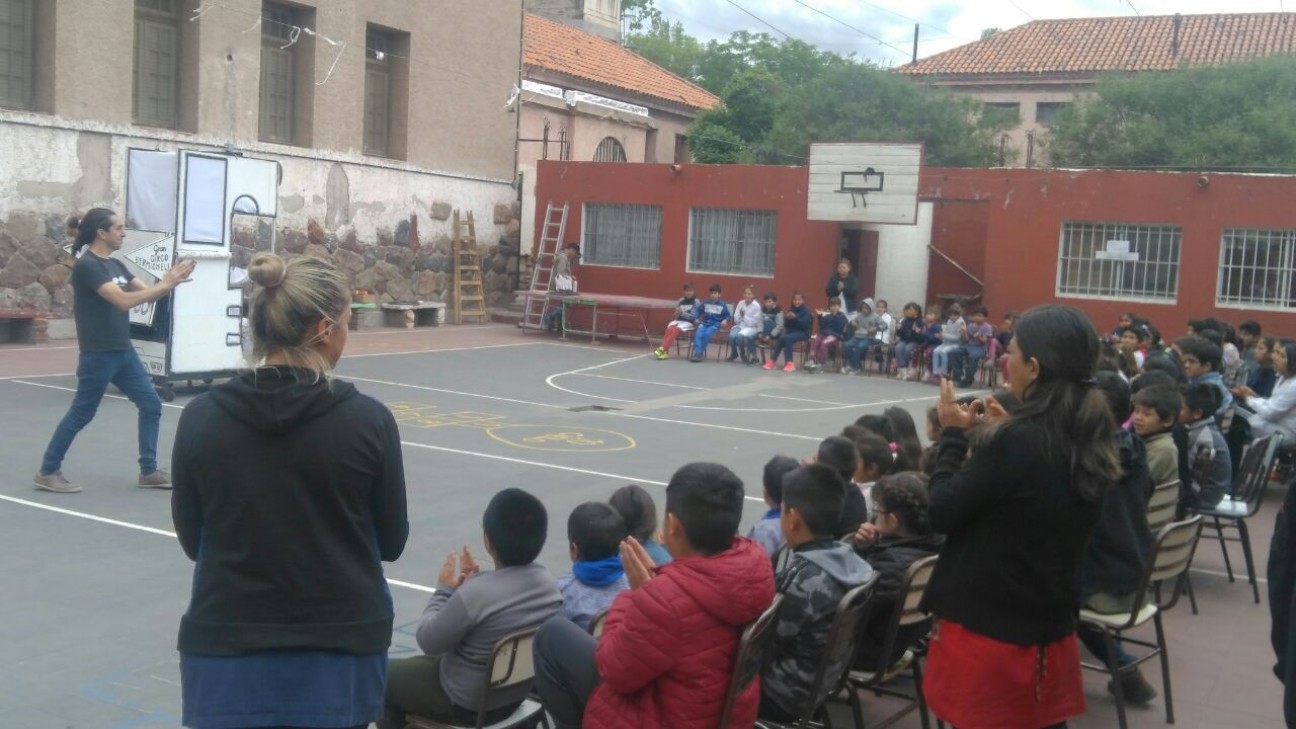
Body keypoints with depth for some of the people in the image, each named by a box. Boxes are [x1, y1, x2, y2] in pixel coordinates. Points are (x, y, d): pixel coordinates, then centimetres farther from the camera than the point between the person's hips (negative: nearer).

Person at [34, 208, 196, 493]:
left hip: (124, 352, 9)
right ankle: (47, 472, 16)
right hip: (98, 355, -9)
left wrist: (170, 281, -9)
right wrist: (166, 284, -23)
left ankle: (148, 471, 16)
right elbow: (124, 300, -26)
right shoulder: (87, 266, -17)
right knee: (81, 414, 1)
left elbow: (147, 293, 10)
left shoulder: (115, 265, 10)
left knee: (151, 405, 8)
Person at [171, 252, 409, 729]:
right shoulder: (368, 420, -12)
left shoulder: (200, 419, -7)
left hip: (229, 651, 1)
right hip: (338, 652, -1)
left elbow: (192, 541, 5)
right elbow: (391, 542, 0)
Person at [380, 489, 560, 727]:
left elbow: (427, 641, -16)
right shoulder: (546, 582, -11)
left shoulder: (475, 594, -32)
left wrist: (444, 590, -5)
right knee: (418, 663, 30)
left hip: (466, 704, -7)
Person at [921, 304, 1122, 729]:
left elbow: (941, 514, -14)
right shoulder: (1090, 442, 1)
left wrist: (953, 434, -4)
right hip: (1049, 629, 7)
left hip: (986, 628, -7)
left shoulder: (1013, 442, -22)